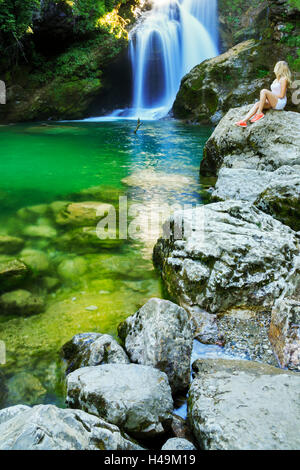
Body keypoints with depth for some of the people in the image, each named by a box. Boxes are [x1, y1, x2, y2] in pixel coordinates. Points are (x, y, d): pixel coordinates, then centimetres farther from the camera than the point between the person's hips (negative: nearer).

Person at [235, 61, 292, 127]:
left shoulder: (283, 79, -7)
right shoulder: (276, 80, 21)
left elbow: (282, 95, -13)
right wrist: (265, 98, 2)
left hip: (280, 103, -8)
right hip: (273, 103, 8)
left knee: (263, 91, -27)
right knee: (257, 104, -15)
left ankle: (259, 113, -23)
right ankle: (244, 121, -28)